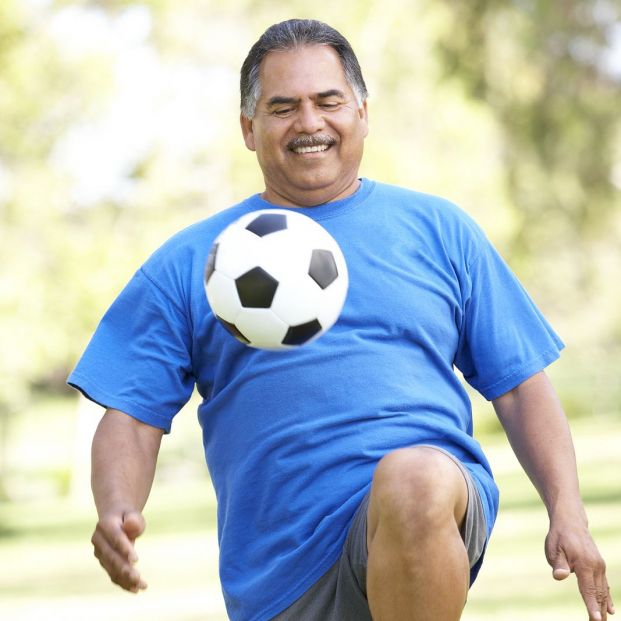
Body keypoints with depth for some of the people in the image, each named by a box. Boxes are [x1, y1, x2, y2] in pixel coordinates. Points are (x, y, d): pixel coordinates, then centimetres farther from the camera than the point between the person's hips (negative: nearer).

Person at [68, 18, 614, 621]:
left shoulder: (439, 230, 14)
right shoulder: (186, 265, 13)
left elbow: (520, 387, 15)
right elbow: (133, 415, 8)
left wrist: (567, 513, 2)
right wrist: (118, 514, -12)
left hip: (434, 504, -2)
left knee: (412, 481, -35)